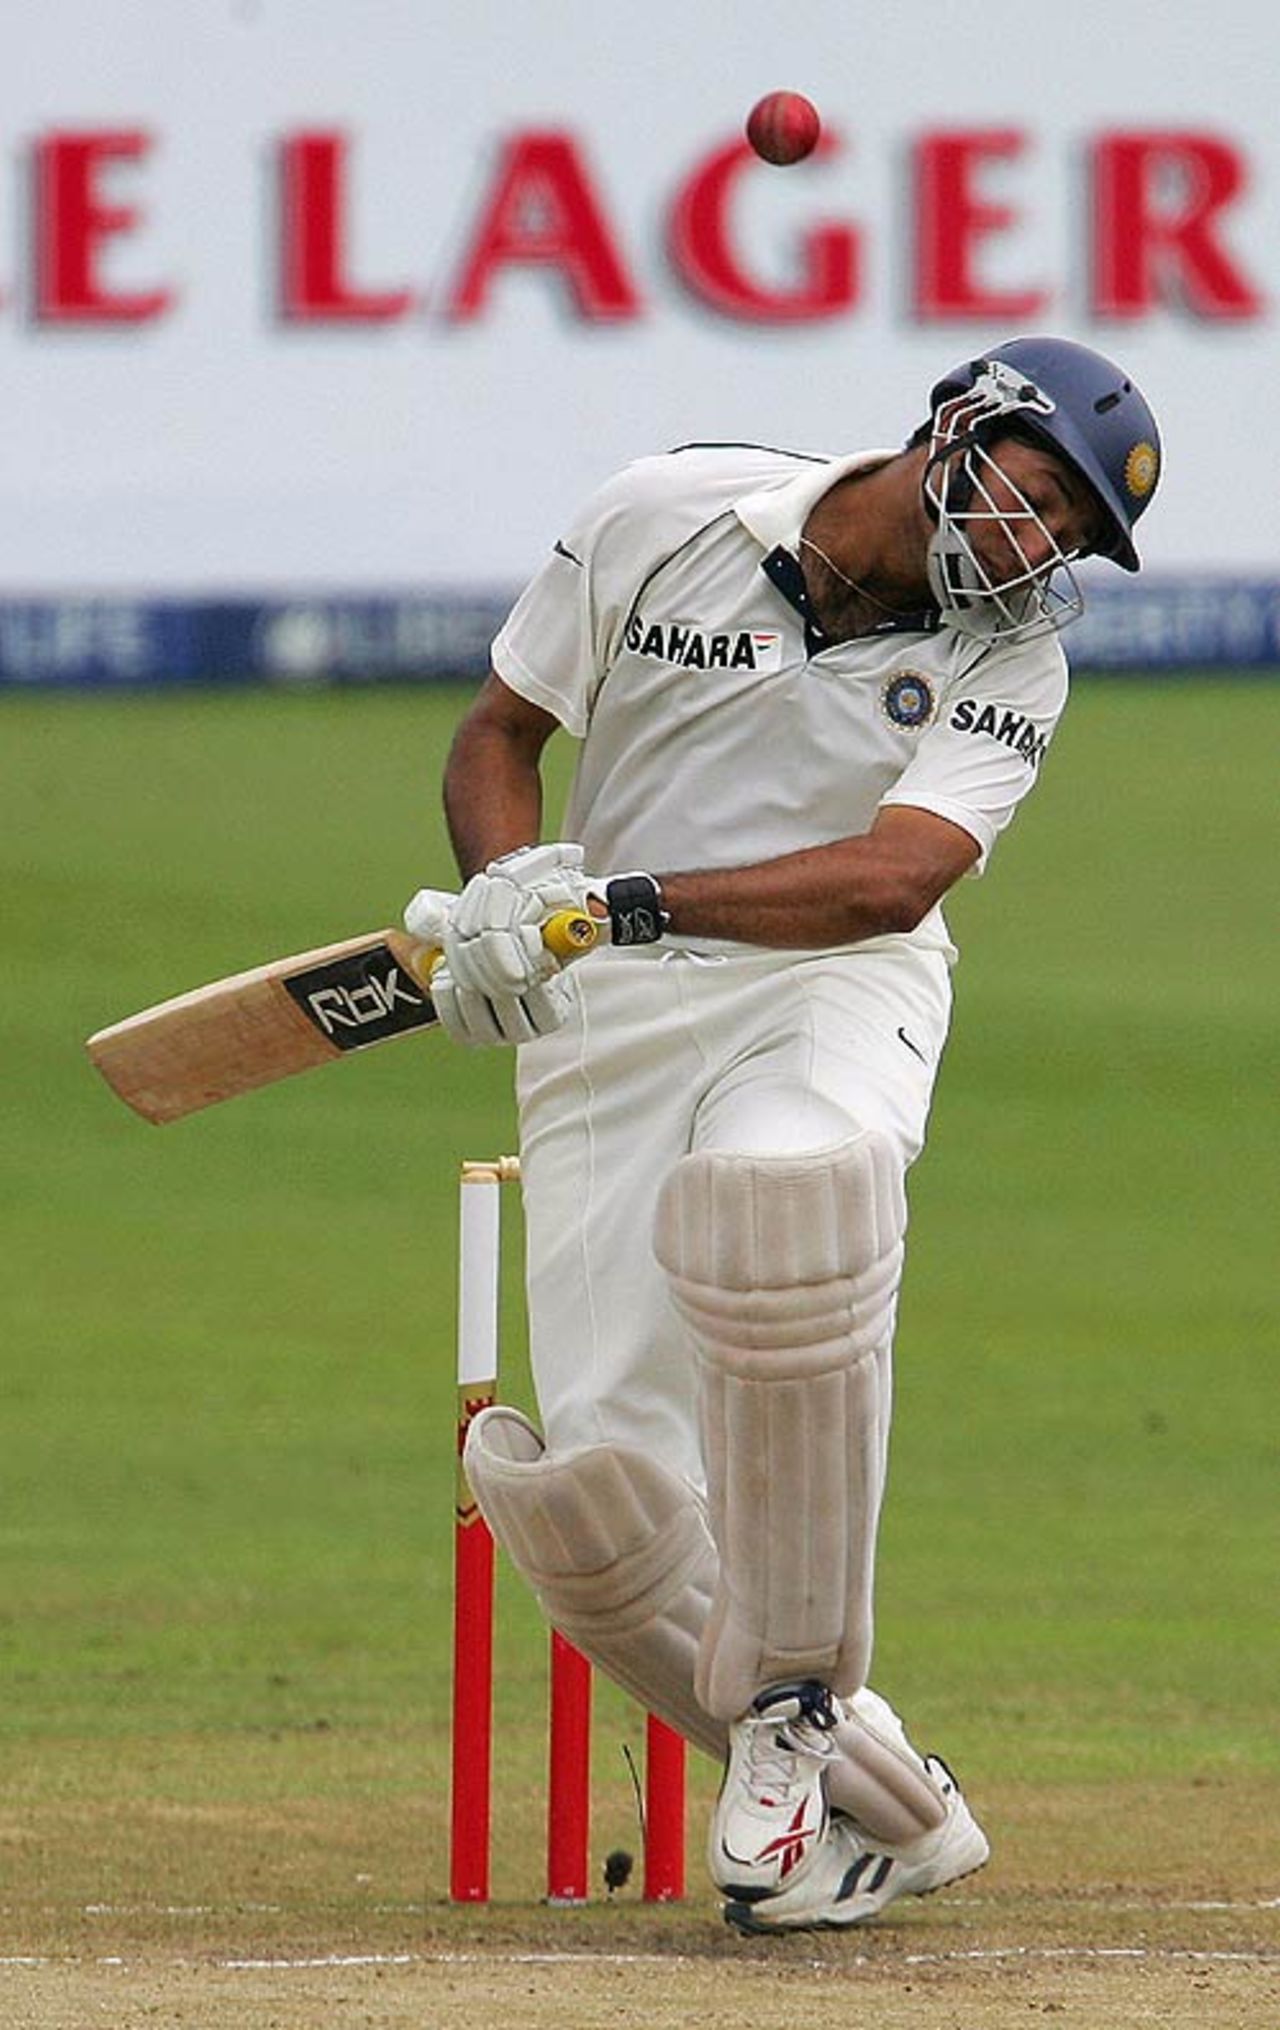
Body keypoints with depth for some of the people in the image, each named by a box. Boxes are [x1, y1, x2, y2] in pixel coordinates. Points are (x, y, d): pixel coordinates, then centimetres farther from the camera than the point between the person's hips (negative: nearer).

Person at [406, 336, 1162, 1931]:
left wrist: (617, 904, -27)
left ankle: (796, 1707, -26)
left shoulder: (1010, 658, -1)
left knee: (780, 1193, -39)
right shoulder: (664, 521, -1)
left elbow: (895, 875, -16)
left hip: (835, 987, -1)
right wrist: (508, 895, -13)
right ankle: (882, 1812, 6)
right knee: (598, 1488, -14)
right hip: (605, 1022, 1)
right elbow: (498, 733, 8)